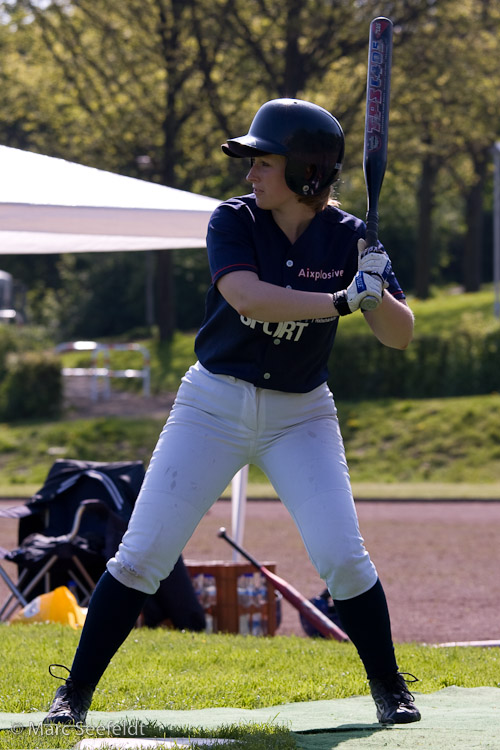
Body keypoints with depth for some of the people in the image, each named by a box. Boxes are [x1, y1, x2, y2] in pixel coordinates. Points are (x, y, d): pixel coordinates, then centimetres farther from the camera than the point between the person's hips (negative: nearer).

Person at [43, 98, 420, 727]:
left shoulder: (348, 239, -6)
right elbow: (247, 296, -29)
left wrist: (376, 294, -27)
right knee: (141, 554, -5)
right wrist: (340, 301, -36)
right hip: (214, 407, -1)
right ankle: (75, 693, 5)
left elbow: (400, 336, -7)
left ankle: (389, 690, 9)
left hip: (301, 414, 1)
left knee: (341, 555, -11)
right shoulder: (234, 221, -10)